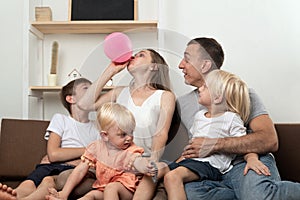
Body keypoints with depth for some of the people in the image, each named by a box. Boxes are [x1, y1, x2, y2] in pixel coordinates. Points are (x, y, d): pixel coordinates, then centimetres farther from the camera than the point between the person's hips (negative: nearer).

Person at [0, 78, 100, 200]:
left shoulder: (96, 128, 22)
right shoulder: (60, 119, 16)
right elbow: (53, 154, 0)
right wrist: (86, 150, 2)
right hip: (51, 167, 0)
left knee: (49, 181, -38)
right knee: (27, 185, -37)